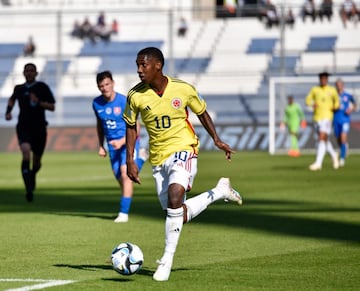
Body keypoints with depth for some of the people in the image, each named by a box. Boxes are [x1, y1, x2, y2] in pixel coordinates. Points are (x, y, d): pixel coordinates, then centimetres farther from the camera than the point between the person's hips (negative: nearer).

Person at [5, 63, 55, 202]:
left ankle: (32, 175, 49)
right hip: (23, 127, 0)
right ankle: (29, 189, -28)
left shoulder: (42, 87, -1)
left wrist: (38, 102, -18)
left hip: (39, 128, 0)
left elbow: (52, 107, -3)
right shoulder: (19, 88, 8)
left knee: (36, 161, 12)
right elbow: (12, 99, 31)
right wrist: (8, 111, 14)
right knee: (26, 152, -25)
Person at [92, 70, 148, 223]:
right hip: (112, 144, 6)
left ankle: (124, 213, -17)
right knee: (119, 178, 9)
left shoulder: (124, 102, -17)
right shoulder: (97, 103, -1)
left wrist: (122, 141, -26)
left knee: (125, 174, -19)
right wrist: (101, 146, 13)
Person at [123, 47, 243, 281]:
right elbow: (131, 127, 7)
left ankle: (167, 260, -19)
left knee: (174, 197, -29)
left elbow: (202, 112, 8)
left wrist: (217, 140, 1)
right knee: (179, 217, 4)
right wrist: (130, 161, -1)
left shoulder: (182, 89, -10)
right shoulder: (136, 96, -7)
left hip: (183, 150, -4)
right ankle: (220, 191, 30)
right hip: (158, 158, 4)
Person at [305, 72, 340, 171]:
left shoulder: (332, 90, 4)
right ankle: (334, 155, 39)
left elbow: (336, 101, 17)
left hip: (327, 117, -4)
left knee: (322, 139, -17)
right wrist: (312, 104, -13)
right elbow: (308, 100, 9)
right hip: (317, 117, 4)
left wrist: (335, 107, -4)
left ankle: (318, 163, -22)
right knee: (324, 140, 13)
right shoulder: (315, 89, 7)